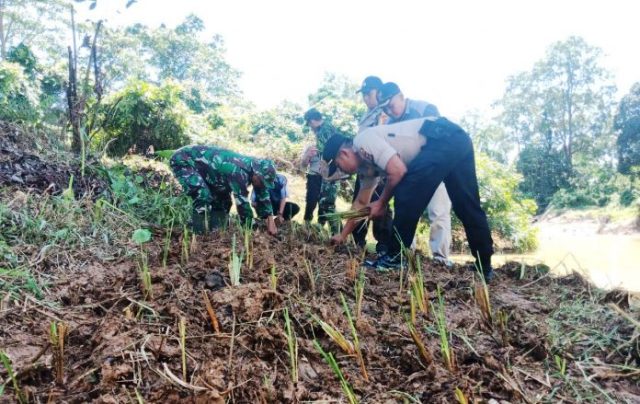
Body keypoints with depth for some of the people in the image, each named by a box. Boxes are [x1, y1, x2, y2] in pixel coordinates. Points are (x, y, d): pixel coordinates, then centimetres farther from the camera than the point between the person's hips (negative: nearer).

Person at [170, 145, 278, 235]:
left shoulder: (252, 167, -6)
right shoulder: (239, 172, -35)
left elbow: (263, 194, 5)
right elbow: (242, 202, -28)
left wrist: (271, 221, 4)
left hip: (200, 164, 10)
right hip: (182, 160, -10)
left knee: (222, 198, 8)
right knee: (203, 197, -27)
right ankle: (198, 235, -15)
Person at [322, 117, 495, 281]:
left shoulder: (362, 141, -7)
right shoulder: (367, 164, 21)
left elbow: (398, 170, -18)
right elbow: (361, 202, 30)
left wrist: (381, 203, -3)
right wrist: (343, 235, 34)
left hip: (444, 139, -10)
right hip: (457, 140, 10)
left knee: (407, 195, -10)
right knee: (467, 207, 10)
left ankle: (396, 257, -2)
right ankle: (485, 267, 17)